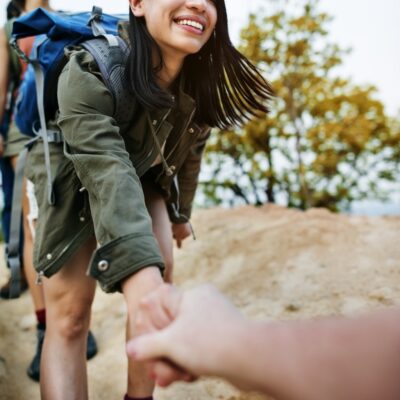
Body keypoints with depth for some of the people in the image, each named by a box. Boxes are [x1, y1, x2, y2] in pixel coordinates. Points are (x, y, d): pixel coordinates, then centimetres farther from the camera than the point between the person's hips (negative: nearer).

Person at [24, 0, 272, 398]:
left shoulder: (201, 81, -17)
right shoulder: (89, 70, -35)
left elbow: (190, 150, 0)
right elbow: (107, 170, -47)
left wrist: (180, 212, 11)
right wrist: (140, 275, -58)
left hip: (145, 179, 4)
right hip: (73, 183, -4)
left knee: (159, 269, -16)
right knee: (69, 315, -13)